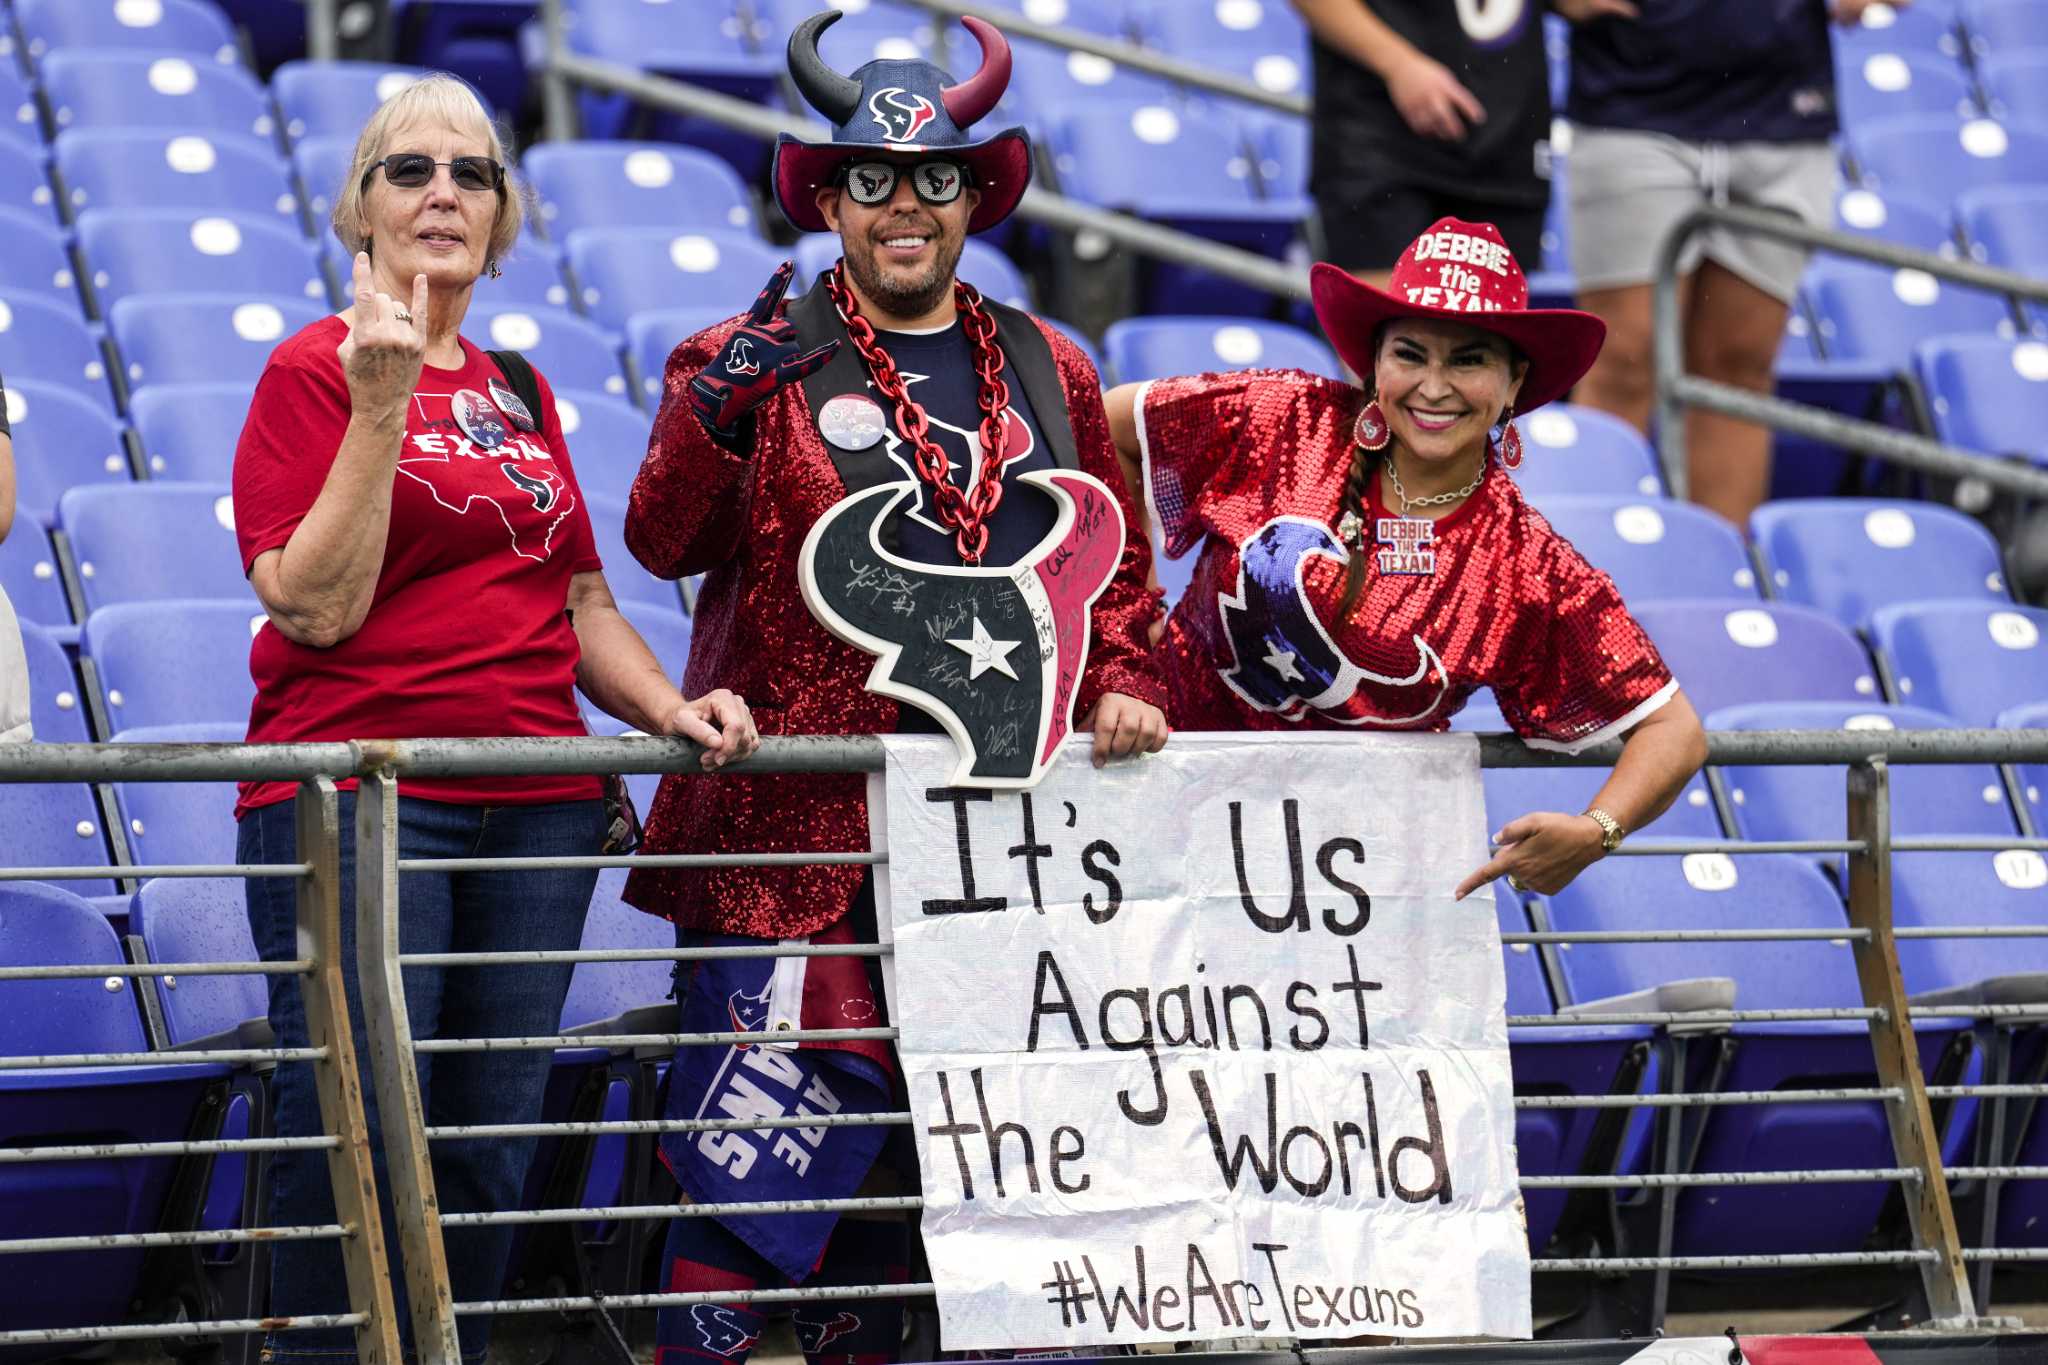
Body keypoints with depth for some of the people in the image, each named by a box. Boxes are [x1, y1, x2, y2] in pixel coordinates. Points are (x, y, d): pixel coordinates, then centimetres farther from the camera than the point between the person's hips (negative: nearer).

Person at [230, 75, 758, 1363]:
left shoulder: (520, 392, 18)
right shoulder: (314, 371, -1)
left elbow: (580, 601, 23)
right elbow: (317, 608, -11)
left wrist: (670, 707, 5)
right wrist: (382, 408, -15)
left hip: (535, 809, 6)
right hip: (355, 801, -6)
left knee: (490, 1159, 5)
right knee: (355, 1148, -11)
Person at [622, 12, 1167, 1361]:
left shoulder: (1047, 375, 14)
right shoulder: (761, 362, 2)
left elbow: (1115, 563, 20)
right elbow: (665, 542, -10)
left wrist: (1120, 686, 3)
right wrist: (721, 405, -25)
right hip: (798, 818, -4)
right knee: (760, 1154, -10)